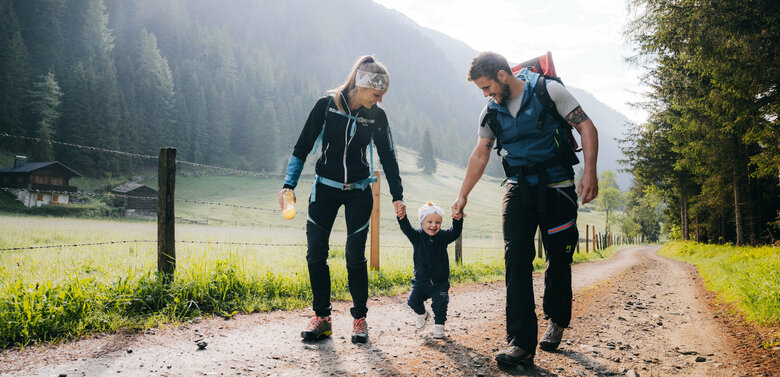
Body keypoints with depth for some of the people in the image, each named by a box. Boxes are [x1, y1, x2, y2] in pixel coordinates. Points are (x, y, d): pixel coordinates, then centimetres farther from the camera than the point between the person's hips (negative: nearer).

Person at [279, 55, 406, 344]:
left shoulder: (376, 116, -4)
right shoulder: (326, 105, -9)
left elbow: (388, 158, 4)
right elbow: (303, 147, -4)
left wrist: (397, 197, 1)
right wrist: (289, 185, -10)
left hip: (359, 192, 0)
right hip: (325, 189, 0)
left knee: (355, 255, -4)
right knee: (315, 252, -4)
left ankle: (360, 318, 10)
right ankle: (321, 316, 10)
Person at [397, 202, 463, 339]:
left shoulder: (443, 236, -3)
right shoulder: (417, 236, -5)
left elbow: (455, 233, -19)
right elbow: (406, 229, -22)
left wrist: (458, 220, -40)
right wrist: (402, 217, -44)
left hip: (440, 283, -1)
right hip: (421, 280, 1)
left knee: (440, 304, -12)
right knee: (413, 300, -9)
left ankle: (439, 326, 12)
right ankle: (422, 315, 24)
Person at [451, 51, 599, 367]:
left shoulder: (547, 91, -8)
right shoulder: (491, 111, 6)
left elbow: (586, 127, -8)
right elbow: (480, 155, 16)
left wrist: (590, 172, -19)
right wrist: (463, 196, 19)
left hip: (556, 188, -3)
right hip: (519, 189, 3)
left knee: (559, 259, 3)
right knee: (516, 260, -9)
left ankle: (556, 321, 30)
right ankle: (521, 342, -9)